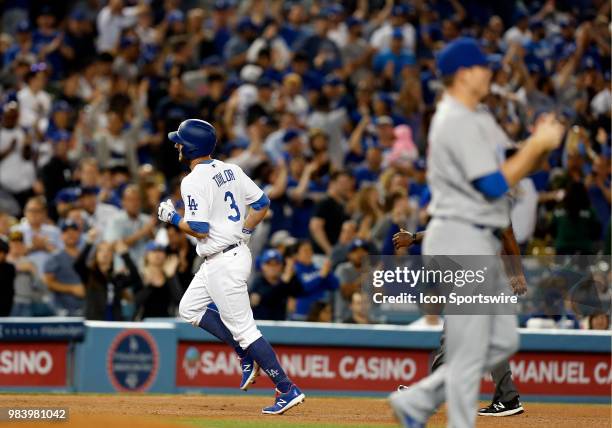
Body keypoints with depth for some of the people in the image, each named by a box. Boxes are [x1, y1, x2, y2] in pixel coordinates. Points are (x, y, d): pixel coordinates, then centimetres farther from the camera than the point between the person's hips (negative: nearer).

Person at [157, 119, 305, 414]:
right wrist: (243, 233, 13)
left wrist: (172, 218, -6)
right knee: (189, 308, 22)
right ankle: (247, 355, 18)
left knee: (242, 328, -6)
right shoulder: (229, 170, 8)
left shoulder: (193, 182, -18)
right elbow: (262, 204, 10)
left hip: (222, 263, -10)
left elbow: (199, 229, -22)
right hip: (237, 251, 10)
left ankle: (287, 390, -6)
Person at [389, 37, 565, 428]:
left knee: (503, 341, 13)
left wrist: (541, 143, 0)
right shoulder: (457, 123, -16)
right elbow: (494, 185, -20)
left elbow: (514, 166, 18)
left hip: (482, 242, 10)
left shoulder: (480, 118, 15)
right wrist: (537, 145, -15)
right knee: (469, 352, -6)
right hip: (461, 238, -10)